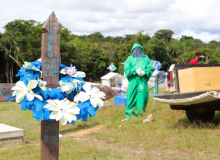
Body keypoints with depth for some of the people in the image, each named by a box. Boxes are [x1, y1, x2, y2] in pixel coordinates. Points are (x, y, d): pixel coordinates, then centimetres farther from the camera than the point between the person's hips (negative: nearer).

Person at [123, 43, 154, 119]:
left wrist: (144, 72, -13)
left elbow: (150, 68, 6)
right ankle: (129, 113, 3)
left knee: (142, 96, -2)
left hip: (143, 81, 1)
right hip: (133, 81, -1)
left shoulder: (145, 58, 19)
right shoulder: (130, 58, 16)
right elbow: (126, 69, 2)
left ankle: (140, 112, 10)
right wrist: (135, 71, -12)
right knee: (131, 96, -4)